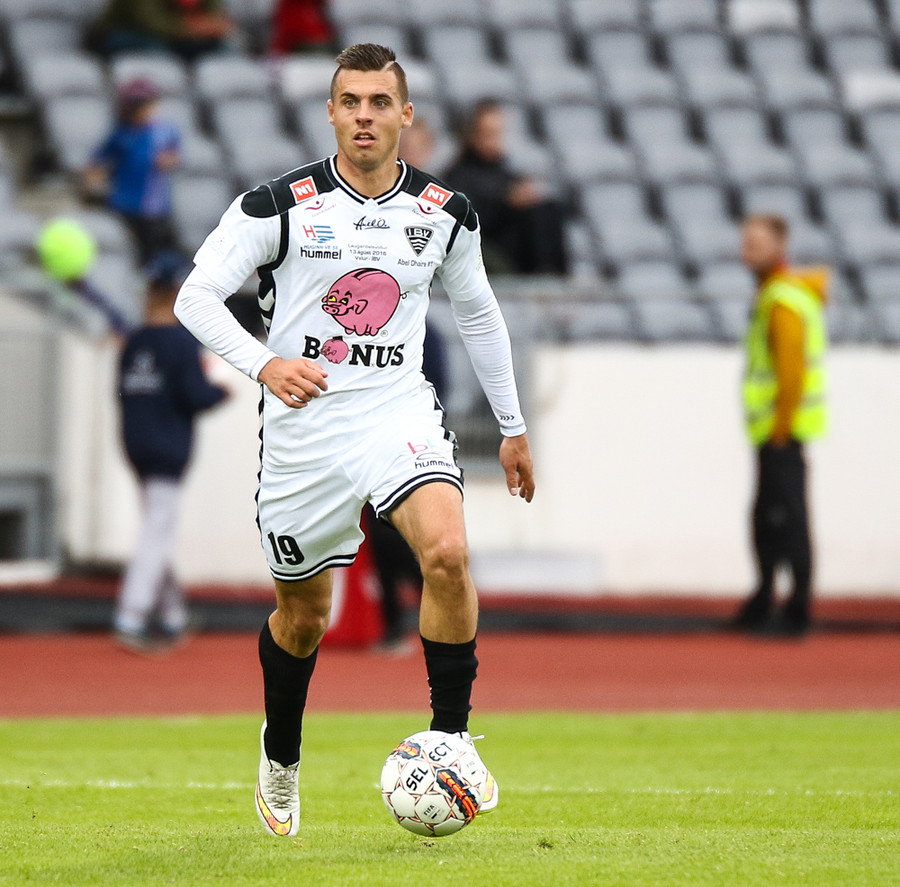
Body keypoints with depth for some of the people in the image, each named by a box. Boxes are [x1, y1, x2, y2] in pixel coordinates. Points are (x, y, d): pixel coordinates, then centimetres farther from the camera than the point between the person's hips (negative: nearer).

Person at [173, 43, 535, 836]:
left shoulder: (445, 213, 3)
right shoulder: (279, 205, -8)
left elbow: (478, 313, 18)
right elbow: (196, 297, -9)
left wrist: (513, 427, 22)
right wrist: (263, 362, -27)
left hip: (399, 413, 1)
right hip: (303, 425, -1)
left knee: (447, 554, -26)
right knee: (303, 612, 11)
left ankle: (450, 740, -14)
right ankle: (280, 757, 38)